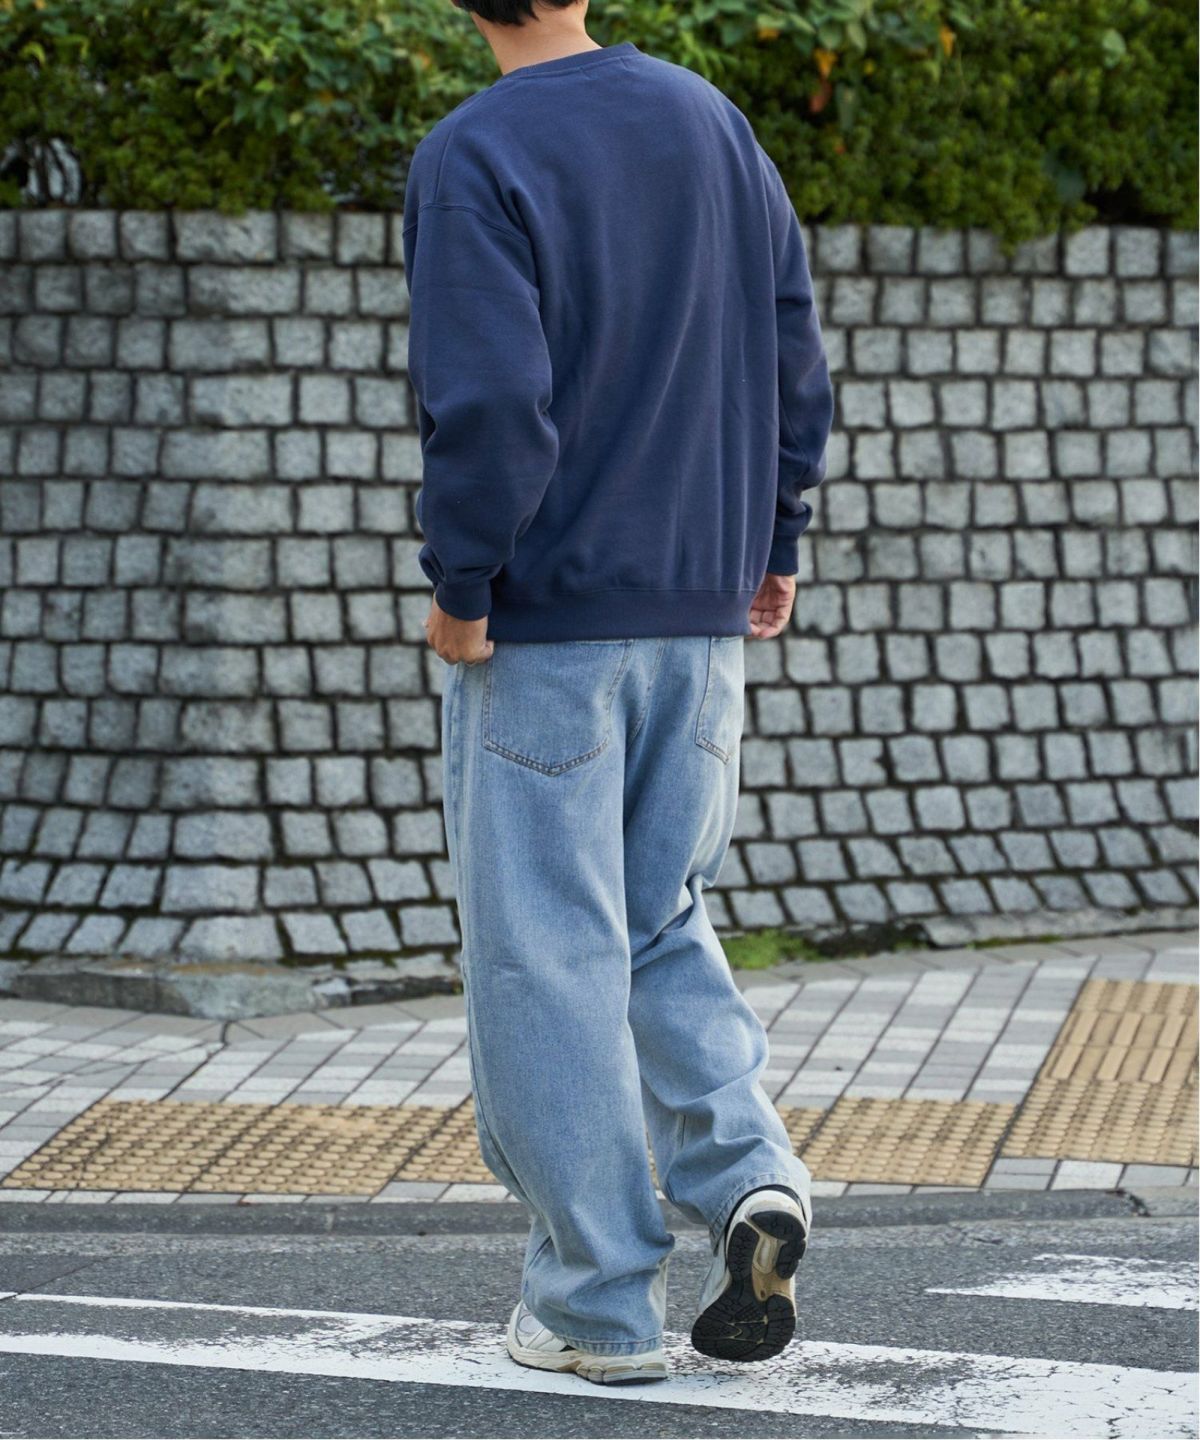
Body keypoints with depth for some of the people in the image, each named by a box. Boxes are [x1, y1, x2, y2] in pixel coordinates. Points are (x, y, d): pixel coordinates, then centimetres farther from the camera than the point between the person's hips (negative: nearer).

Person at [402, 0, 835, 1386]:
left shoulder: (470, 161, -12)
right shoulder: (712, 123, 6)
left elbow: (490, 402, -20)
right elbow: (795, 348, 9)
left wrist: (458, 590, -10)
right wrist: (772, 539, 17)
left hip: (544, 621, -6)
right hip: (701, 613, 6)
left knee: (546, 954, 2)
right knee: (663, 920, 18)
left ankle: (598, 1302, 5)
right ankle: (747, 1168, -3)